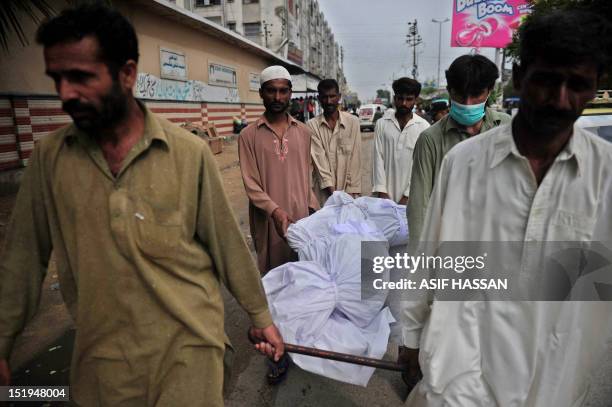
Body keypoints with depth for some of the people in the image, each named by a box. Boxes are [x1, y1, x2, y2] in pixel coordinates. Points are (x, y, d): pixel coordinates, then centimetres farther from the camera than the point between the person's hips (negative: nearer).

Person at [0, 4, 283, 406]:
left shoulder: (190, 153, -12)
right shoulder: (49, 156, -3)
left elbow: (228, 244, -5)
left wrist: (262, 316, 3)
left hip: (188, 345, -2)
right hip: (100, 357, 3)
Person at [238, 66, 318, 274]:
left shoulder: (304, 132, 8)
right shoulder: (249, 135, -3)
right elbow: (251, 184, -8)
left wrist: (314, 208, 9)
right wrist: (274, 210, -21)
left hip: (301, 215, 3)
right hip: (267, 220, -2)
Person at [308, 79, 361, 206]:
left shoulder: (353, 121, 0)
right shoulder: (312, 125, -1)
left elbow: (355, 158, -2)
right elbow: (319, 158, -8)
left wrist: (352, 190, -7)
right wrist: (330, 188, -15)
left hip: (346, 190, 0)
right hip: (324, 191, 0)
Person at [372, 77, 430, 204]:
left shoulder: (424, 127, -1)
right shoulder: (382, 124, 4)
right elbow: (378, 158, 0)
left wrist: (408, 195, -10)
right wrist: (381, 191, -6)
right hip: (386, 194, 1)